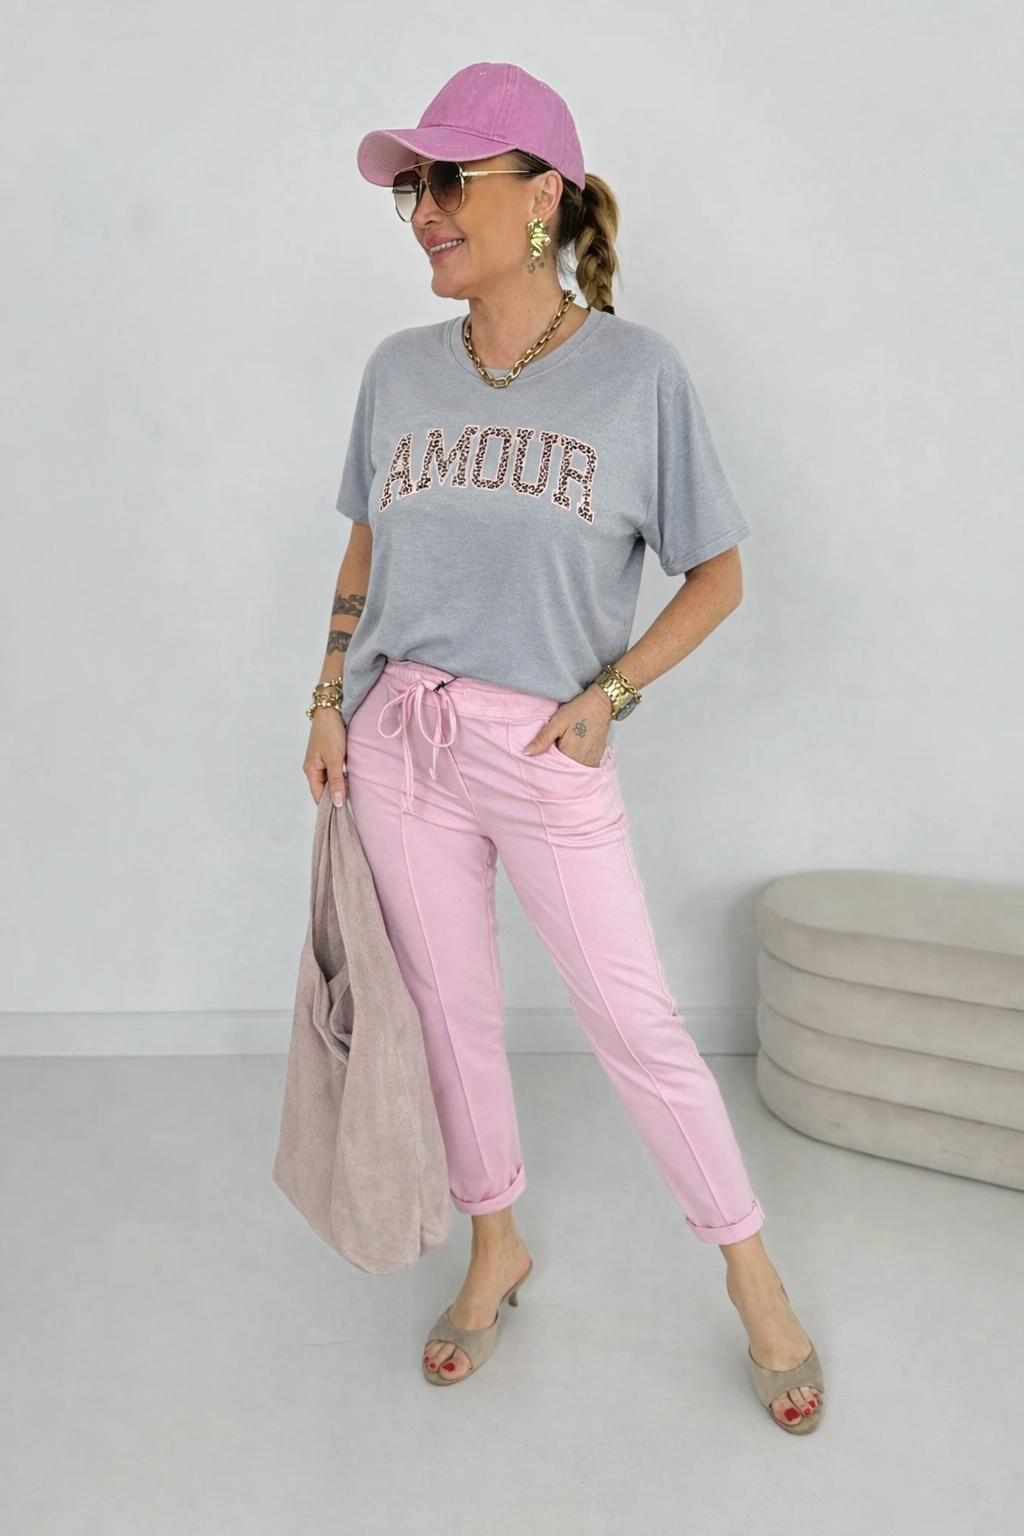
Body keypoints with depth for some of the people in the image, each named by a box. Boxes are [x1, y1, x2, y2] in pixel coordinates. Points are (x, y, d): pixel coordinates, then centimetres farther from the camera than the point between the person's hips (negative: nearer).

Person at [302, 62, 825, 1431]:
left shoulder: (638, 371, -8)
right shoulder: (400, 370, 3)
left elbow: (718, 573, -1)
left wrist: (611, 690, -12)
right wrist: (332, 698, 9)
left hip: (550, 756, -3)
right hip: (399, 745, 4)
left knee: (635, 1023, 3)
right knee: (453, 1013, 14)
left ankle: (753, 1275, 26)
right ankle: (496, 1248, 37)